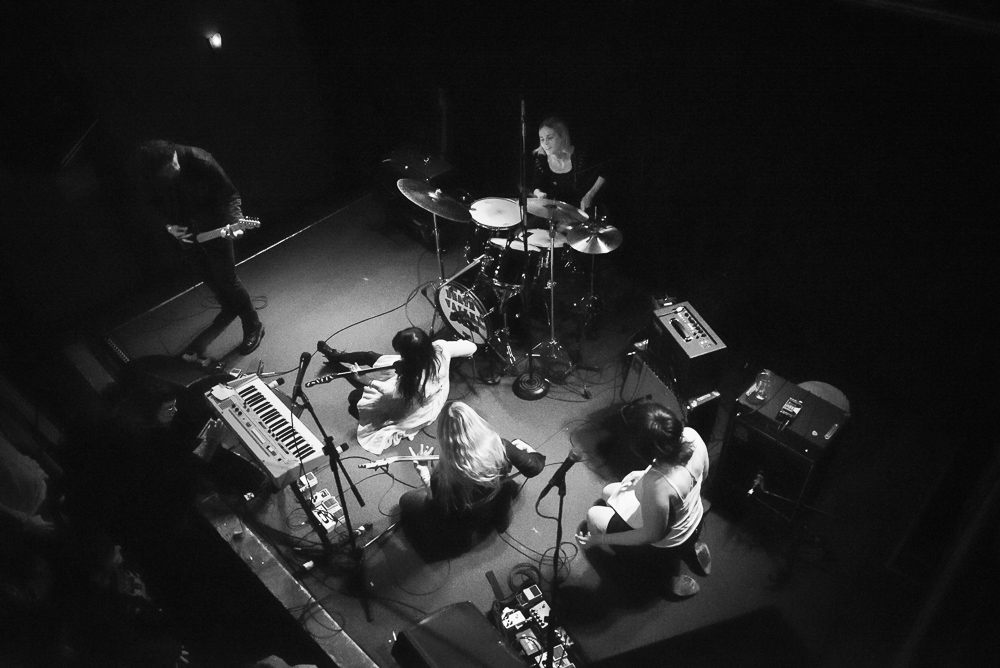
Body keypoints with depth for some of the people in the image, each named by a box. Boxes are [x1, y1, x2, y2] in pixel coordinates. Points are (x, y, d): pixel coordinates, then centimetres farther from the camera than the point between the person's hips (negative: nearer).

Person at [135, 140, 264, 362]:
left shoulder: (199, 161, -29)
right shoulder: (148, 173, -17)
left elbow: (229, 194, -21)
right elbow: (150, 205, 0)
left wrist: (234, 221, -37)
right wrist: (168, 225, -17)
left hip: (213, 228, -4)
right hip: (184, 233, 4)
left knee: (226, 279, 2)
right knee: (212, 281, 18)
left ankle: (253, 327, 19)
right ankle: (230, 309, 45)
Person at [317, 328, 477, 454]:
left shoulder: (413, 381, -49)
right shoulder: (440, 349, -34)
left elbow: (390, 391, -30)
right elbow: (471, 347, -17)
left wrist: (366, 380, -16)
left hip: (413, 414, -6)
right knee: (370, 356, 17)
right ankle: (336, 356, 45)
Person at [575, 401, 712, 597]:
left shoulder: (657, 486, -45)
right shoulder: (690, 435, -27)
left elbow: (653, 535, -26)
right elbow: (702, 475, -3)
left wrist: (599, 539, -16)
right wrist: (645, 475, 3)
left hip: (666, 542, -6)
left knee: (593, 516, 14)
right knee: (608, 492, 23)